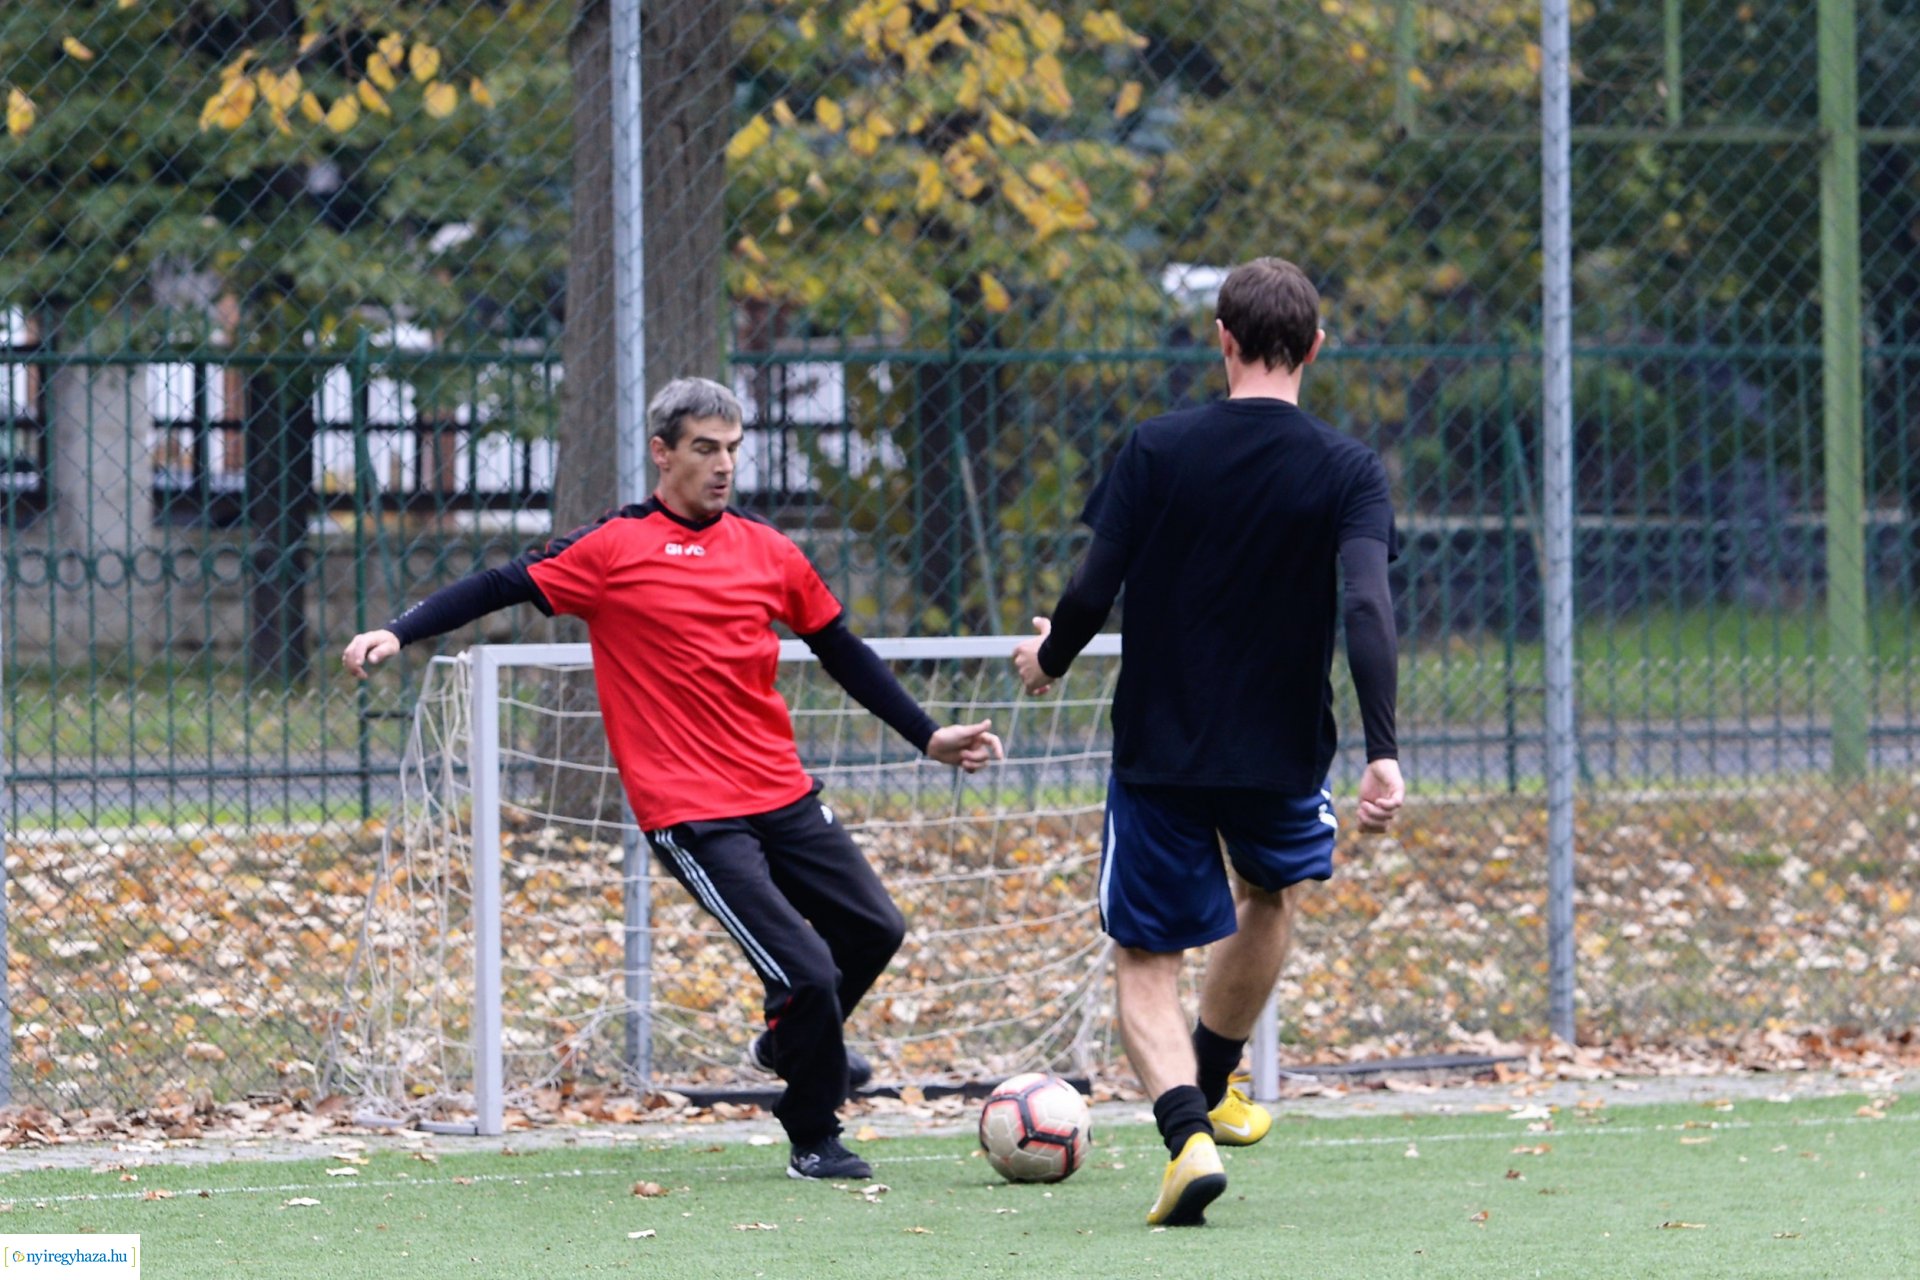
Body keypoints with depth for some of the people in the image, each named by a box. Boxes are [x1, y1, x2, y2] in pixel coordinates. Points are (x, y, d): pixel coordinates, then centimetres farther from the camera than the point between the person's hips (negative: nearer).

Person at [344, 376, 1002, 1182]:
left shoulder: (766, 551, 9)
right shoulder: (615, 547, -6)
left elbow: (843, 653, 19)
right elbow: (503, 588, -9)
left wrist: (929, 737, 20)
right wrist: (397, 633, -21)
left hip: (783, 796, 6)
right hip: (691, 814, -6)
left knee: (875, 931, 12)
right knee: (809, 971, -12)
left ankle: (792, 1043, 41)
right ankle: (813, 1141, 10)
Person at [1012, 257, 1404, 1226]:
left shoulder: (1157, 450, -8)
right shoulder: (1348, 471, -7)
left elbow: (1092, 593, -11)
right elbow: (1368, 608, -20)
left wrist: (1048, 657, 11)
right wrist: (1381, 754, -21)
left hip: (1159, 751, -2)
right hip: (1283, 750, 2)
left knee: (1146, 963, 8)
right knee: (1273, 891, 33)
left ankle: (1188, 1129, -18)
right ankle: (1211, 1087, 46)